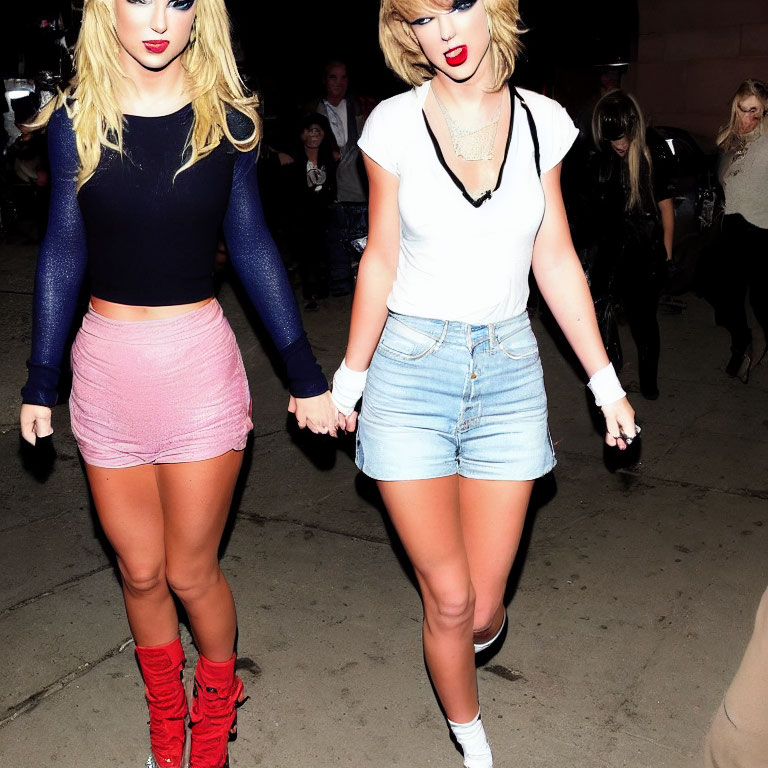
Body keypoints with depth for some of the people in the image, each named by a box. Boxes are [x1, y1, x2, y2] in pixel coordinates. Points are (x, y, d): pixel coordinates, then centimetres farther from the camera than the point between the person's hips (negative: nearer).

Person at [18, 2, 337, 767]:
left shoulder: (226, 119, -3)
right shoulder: (76, 119, -1)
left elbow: (252, 247, 2)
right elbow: (62, 252, 5)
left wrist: (306, 375, 2)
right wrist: (39, 383, 7)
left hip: (198, 361, -1)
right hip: (105, 366, 2)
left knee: (190, 571, 7)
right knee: (139, 570, 13)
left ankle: (216, 704, 38)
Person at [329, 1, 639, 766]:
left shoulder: (542, 121, 1)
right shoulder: (395, 124, -3)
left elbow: (556, 261, 7)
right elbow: (380, 261, 3)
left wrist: (605, 381, 8)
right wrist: (348, 380, 5)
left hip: (509, 373, 2)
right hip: (410, 368, -1)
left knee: (483, 610, 5)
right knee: (449, 601, 3)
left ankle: (469, 637, 45)